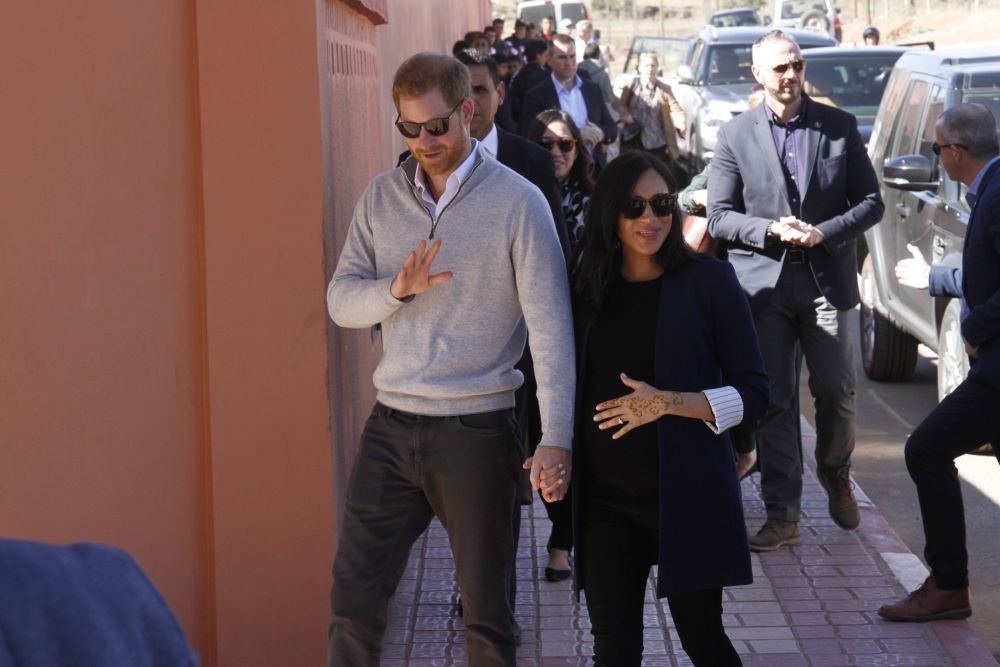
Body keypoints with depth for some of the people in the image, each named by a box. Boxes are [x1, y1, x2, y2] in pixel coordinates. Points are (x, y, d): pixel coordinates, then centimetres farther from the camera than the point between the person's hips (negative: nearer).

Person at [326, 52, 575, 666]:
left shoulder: (518, 202, -6)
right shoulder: (382, 196, 7)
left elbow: (551, 328, -10)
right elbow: (342, 300, 6)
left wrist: (556, 440, -18)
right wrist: (395, 289, -17)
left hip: (476, 431, -3)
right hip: (390, 429, 4)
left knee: (487, 614, 9)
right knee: (354, 598, 6)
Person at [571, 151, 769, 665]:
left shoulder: (707, 281, -6)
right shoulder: (590, 290, 6)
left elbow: (753, 392, -8)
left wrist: (668, 402, -18)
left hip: (687, 494, -3)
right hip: (606, 500, 3)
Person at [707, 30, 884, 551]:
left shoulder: (839, 127, 3)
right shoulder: (735, 136, 2)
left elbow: (870, 202, 4)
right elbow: (720, 217, 1)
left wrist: (824, 231, -12)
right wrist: (772, 230, -15)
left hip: (826, 278, 1)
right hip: (763, 282, 0)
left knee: (836, 392, 3)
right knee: (773, 401, 2)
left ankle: (835, 474, 33)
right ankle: (782, 516, 9)